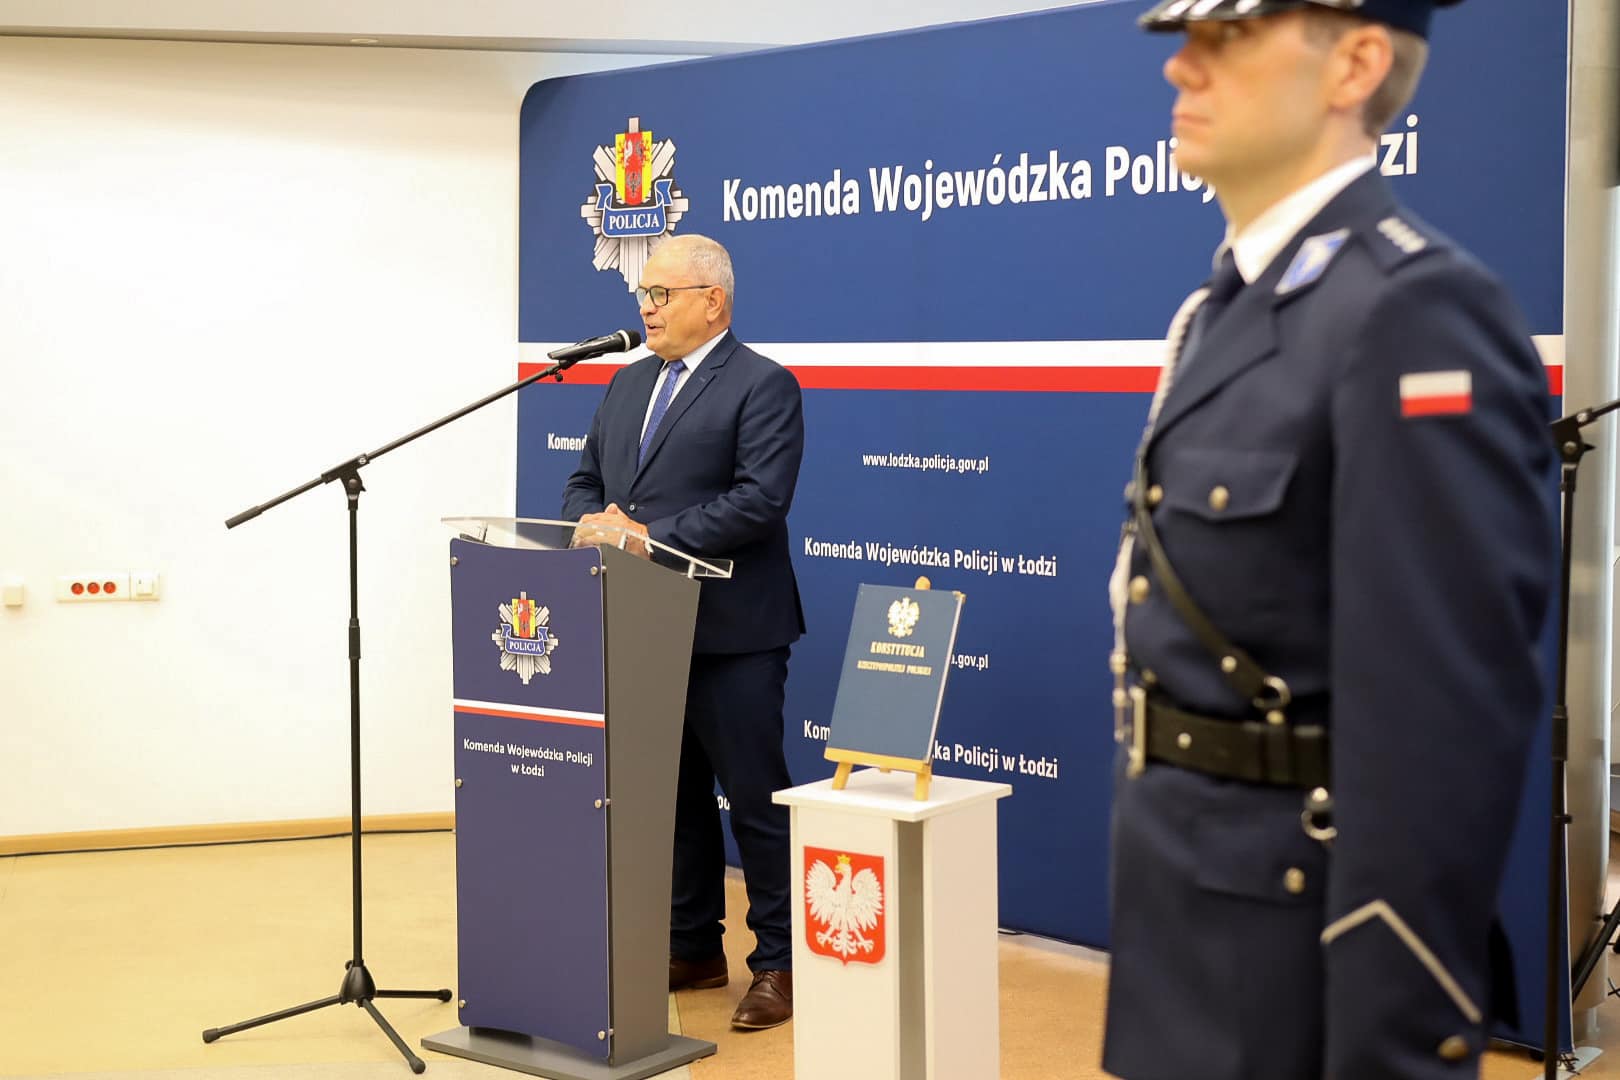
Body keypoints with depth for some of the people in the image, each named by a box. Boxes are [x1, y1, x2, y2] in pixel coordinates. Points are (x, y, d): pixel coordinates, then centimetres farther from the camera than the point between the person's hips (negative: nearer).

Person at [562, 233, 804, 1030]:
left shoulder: (763, 386, -8)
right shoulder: (628, 384, 16)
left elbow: (759, 501, -19)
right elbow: (585, 480, 17)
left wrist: (649, 535, -23)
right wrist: (594, 523, -7)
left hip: (729, 633, -7)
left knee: (756, 801, 0)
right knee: (673, 799, 15)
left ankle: (779, 964, 10)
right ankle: (692, 949, 27)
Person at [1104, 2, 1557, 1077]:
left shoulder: (1415, 312, -20)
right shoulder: (1230, 305, 10)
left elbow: (1441, 730, -24)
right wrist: (1149, 869, 17)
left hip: (1292, 941, -9)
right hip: (1190, 916, 9)